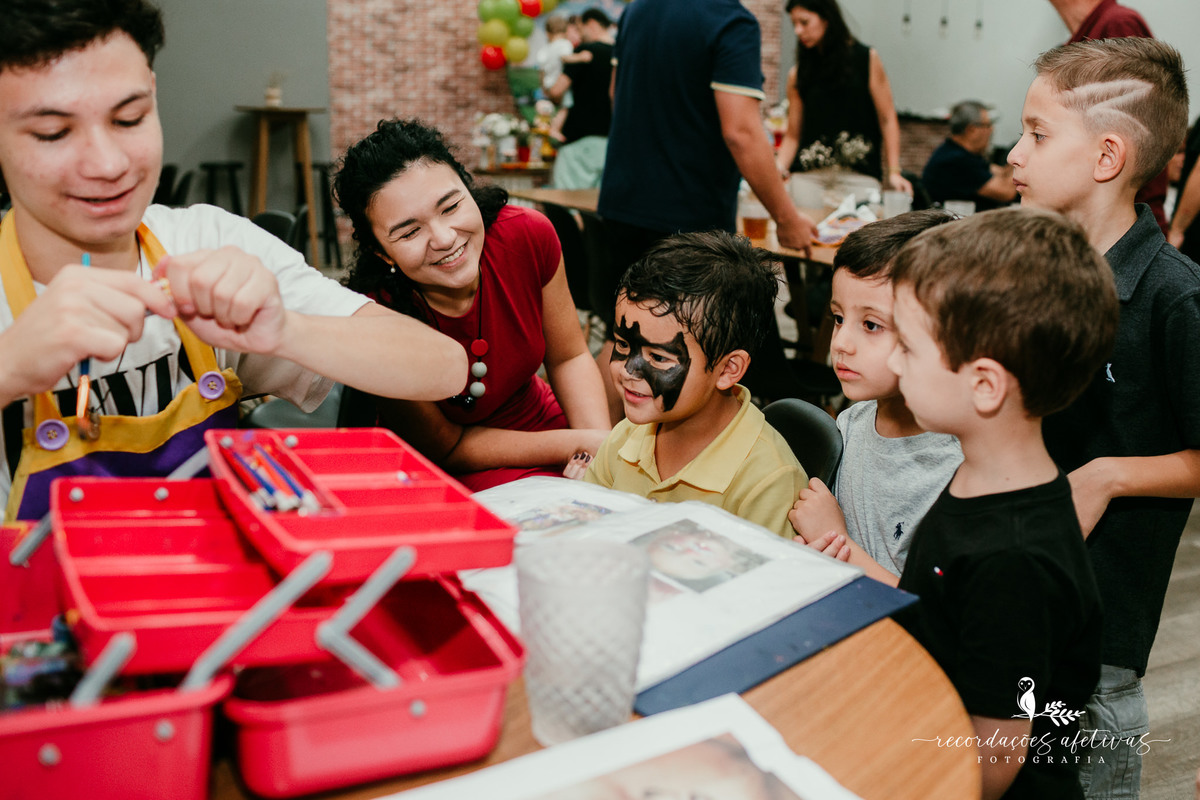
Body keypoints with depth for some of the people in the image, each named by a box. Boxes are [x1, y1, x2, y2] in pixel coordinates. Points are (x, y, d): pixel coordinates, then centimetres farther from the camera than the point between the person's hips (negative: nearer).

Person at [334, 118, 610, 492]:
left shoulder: (527, 236, -19)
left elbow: (569, 358, -3)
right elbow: (445, 447, -15)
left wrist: (602, 446, -20)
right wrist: (577, 444, -22)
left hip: (539, 425, 4)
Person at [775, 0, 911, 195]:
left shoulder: (867, 60, 6)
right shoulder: (797, 75, 11)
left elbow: (887, 120, 3)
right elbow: (792, 136, 9)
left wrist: (893, 173, -5)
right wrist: (777, 170, -10)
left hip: (857, 175, -1)